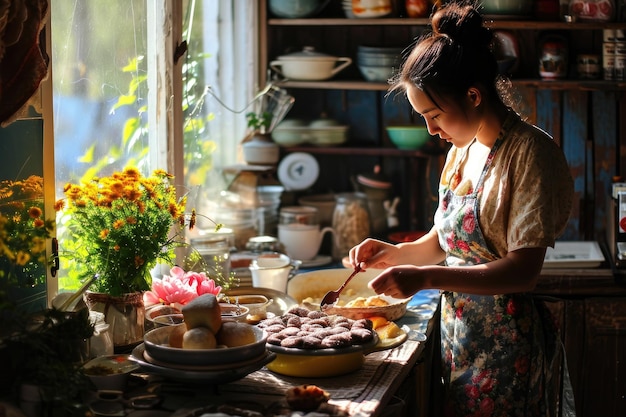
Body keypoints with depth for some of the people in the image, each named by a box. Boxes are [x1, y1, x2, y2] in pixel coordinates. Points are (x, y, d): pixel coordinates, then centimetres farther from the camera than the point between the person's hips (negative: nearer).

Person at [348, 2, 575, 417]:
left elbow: (523, 270, -22)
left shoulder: (529, 152, -15)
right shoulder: (461, 151, 10)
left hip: (505, 344, -7)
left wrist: (426, 277, -28)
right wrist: (394, 253, 2)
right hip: (456, 333, 7)